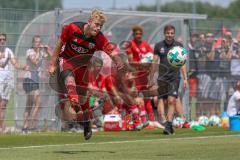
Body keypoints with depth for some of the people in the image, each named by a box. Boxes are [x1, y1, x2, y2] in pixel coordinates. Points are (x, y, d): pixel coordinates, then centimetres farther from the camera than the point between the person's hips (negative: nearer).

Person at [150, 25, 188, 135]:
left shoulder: (179, 46, 5)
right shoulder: (158, 46, 6)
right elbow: (154, 62, 10)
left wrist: (185, 78, 1)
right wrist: (151, 79, 9)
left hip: (174, 77, -2)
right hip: (162, 78, 2)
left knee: (171, 101, -15)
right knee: (164, 101, 5)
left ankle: (168, 126, -20)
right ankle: (170, 125, 19)